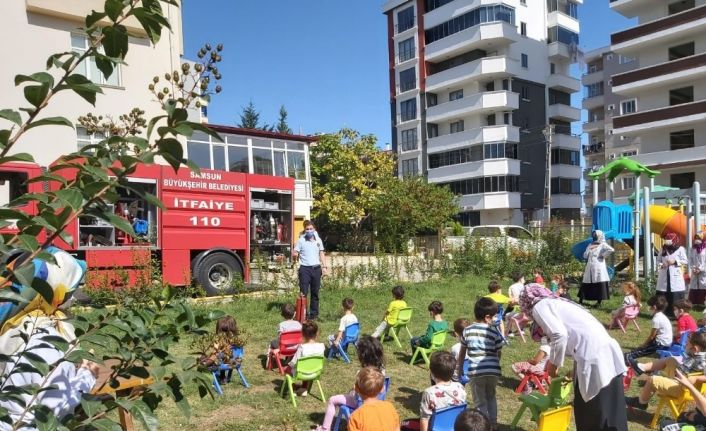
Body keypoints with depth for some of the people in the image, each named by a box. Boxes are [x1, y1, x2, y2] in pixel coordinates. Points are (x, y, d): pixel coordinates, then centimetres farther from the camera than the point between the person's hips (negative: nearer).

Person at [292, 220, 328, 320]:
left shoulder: (318, 240, 8)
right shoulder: (301, 240, -3)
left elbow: (321, 254, 14)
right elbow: (294, 253, -6)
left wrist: (324, 266, 4)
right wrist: (294, 255, -30)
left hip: (316, 268, 4)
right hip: (305, 269, -3)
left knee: (315, 292, 9)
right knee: (303, 292, -6)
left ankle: (314, 313, 18)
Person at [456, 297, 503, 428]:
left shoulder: (467, 331, 5)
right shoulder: (494, 332, 0)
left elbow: (462, 353, 13)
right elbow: (498, 353, 7)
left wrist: (458, 369, 25)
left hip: (475, 371, -1)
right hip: (493, 371, 1)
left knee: (480, 402, 9)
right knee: (491, 398, 24)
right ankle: (493, 424, 30)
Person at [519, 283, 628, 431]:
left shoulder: (539, 306, 1)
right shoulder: (557, 302, 27)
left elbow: (559, 335, -14)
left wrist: (553, 363, 0)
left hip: (593, 356, -9)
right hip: (608, 351, 9)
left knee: (595, 416, 3)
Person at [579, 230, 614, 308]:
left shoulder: (603, 245, 3)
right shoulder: (590, 245, 12)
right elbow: (585, 256, 7)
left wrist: (603, 255, -8)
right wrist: (589, 249, -2)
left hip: (599, 267, -3)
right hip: (590, 267, 3)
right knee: (586, 283, 3)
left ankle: (599, 301, 5)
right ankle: (580, 300, 6)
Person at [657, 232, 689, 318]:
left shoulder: (680, 249, -1)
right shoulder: (663, 249, 12)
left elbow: (685, 261, -1)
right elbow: (658, 260, 14)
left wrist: (675, 261, -14)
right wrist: (661, 265, -6)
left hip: (675, 276, -4)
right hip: (664, 275, 4)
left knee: (676, 297, -5)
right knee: (664, 296, 3)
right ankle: (665, 313, 11)